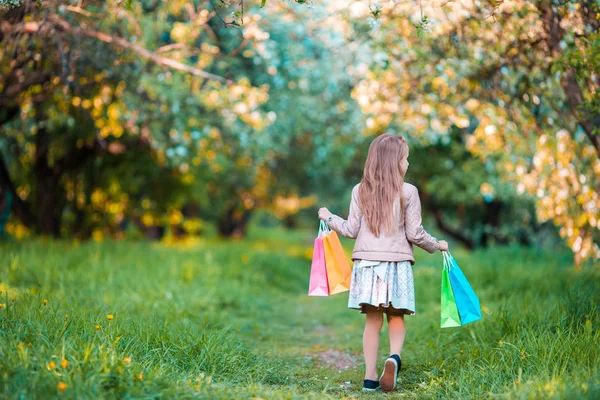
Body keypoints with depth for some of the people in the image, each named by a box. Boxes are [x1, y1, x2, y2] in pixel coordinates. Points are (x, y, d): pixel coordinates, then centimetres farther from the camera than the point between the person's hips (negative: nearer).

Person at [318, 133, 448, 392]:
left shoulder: (360, 191, 3)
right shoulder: (407, 192, -4)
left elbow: (352, 230, 5)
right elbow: (415, 234, -3)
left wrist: (329, 218, 22)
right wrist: (437, 245, 15)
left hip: (367, 263, 2)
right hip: (397, 264, -2)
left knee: (373, 320, 6)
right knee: (396, 317, 10)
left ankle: (370, 377, 6)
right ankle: (394, 357, -16)